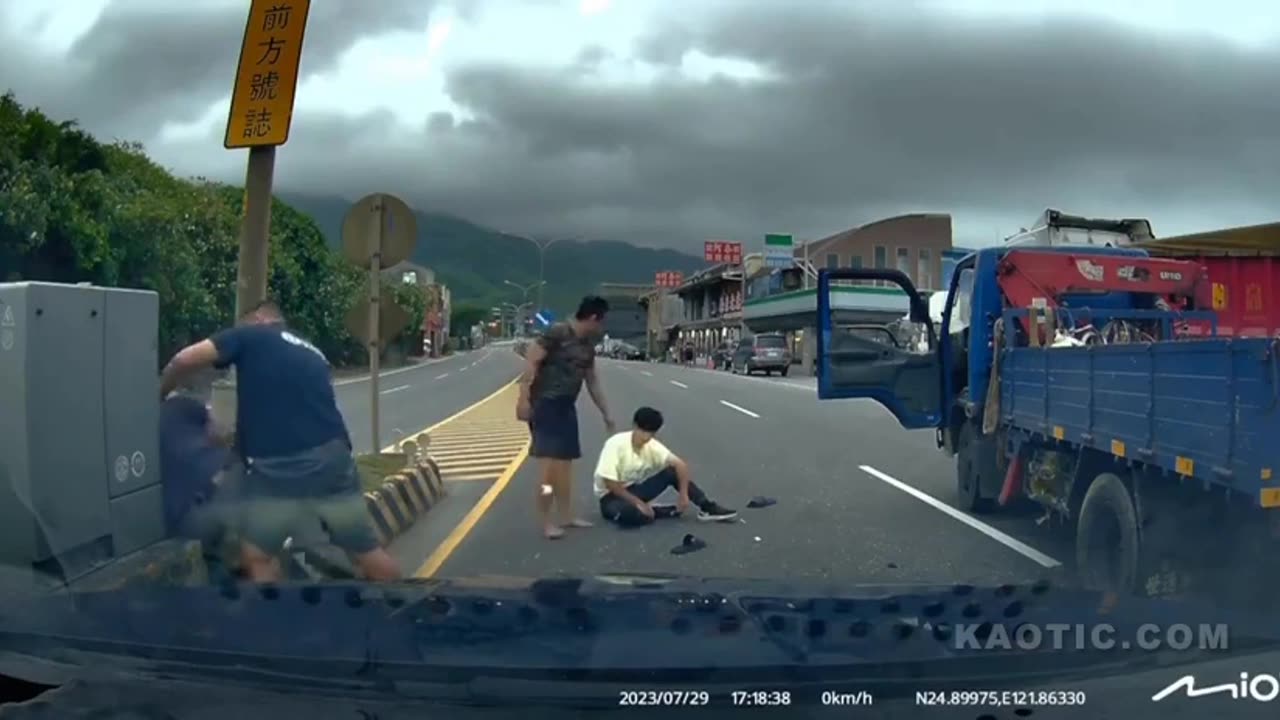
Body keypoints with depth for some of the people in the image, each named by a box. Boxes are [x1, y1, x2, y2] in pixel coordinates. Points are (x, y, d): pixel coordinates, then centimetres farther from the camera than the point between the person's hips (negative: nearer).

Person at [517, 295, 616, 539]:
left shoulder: (587, 346, 12)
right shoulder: (557, 333, -12)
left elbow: (593, 382, 21)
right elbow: (531, 361, -16)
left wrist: (606, 413, 24)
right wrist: (523, 398, -22)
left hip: (566, 406, 8)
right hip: (545, 404, -8)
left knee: (565, 461, 10)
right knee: (549, 461, -11)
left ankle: (565, 516, 19)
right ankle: (546, 522, -4)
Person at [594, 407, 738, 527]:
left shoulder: (652, 446, -10)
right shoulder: (616, 444, -24)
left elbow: (681, 464, -15)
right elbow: (609, 482, -26)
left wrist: (683, 494, -27)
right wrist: (638, 502, -26)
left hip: (634, 489, 5)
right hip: (612, 495, -5)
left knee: (672, 472, -14)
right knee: (629, 513, -40)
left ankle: (707, 507, -11)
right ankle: (670, 511, -16)